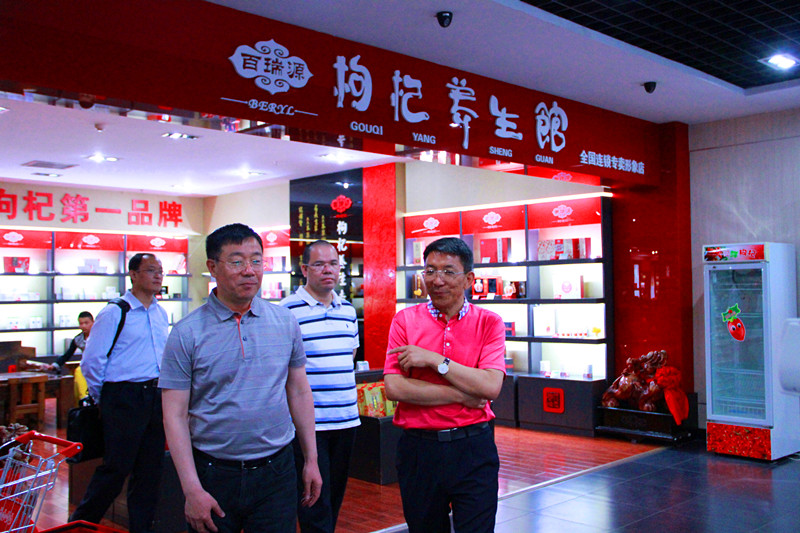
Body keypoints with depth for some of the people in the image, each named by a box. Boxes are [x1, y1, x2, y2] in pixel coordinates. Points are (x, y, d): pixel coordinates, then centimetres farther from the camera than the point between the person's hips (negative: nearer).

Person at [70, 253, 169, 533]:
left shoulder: (162, 314, 12)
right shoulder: (115, 313, -9)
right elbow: (91, 361, -8)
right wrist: (104, 399, 1)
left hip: (155, 396, 6)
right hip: (124, 399, -6)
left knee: (150, 469, 11)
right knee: (116, 467, -1)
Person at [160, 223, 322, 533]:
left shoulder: (286, 323, 2)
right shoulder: (187, 333, -7)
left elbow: (299, 393, 9)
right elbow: (175, 416, -7)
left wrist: (311, 460, 8)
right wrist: (192, 490, -12)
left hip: (276, 472, 2)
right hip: (214, 475, -2)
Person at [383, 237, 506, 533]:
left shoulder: (489, 323, -1)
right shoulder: (405, 320, -1)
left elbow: (490, 386, -14)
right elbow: (393, 388, -11)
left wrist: (433, 359, -17)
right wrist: (461, 396, -13)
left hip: (474, 450, -1)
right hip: (418, 449, 1)